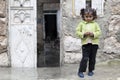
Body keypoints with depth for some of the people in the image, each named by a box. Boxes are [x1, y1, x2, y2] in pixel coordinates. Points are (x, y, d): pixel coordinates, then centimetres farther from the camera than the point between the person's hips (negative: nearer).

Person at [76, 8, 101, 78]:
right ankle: (81, 71, 3)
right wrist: (83, 34, -17)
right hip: (85, 43, -2)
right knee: (85, 58, -7)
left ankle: (91, 70, 25)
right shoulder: (81, 24, 1)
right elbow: (77, 32, -1)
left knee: (92, 58, 11)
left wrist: (93, 34, -18)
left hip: (94, 43, 2)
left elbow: (99, 32, 0)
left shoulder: (95, 24, 4)